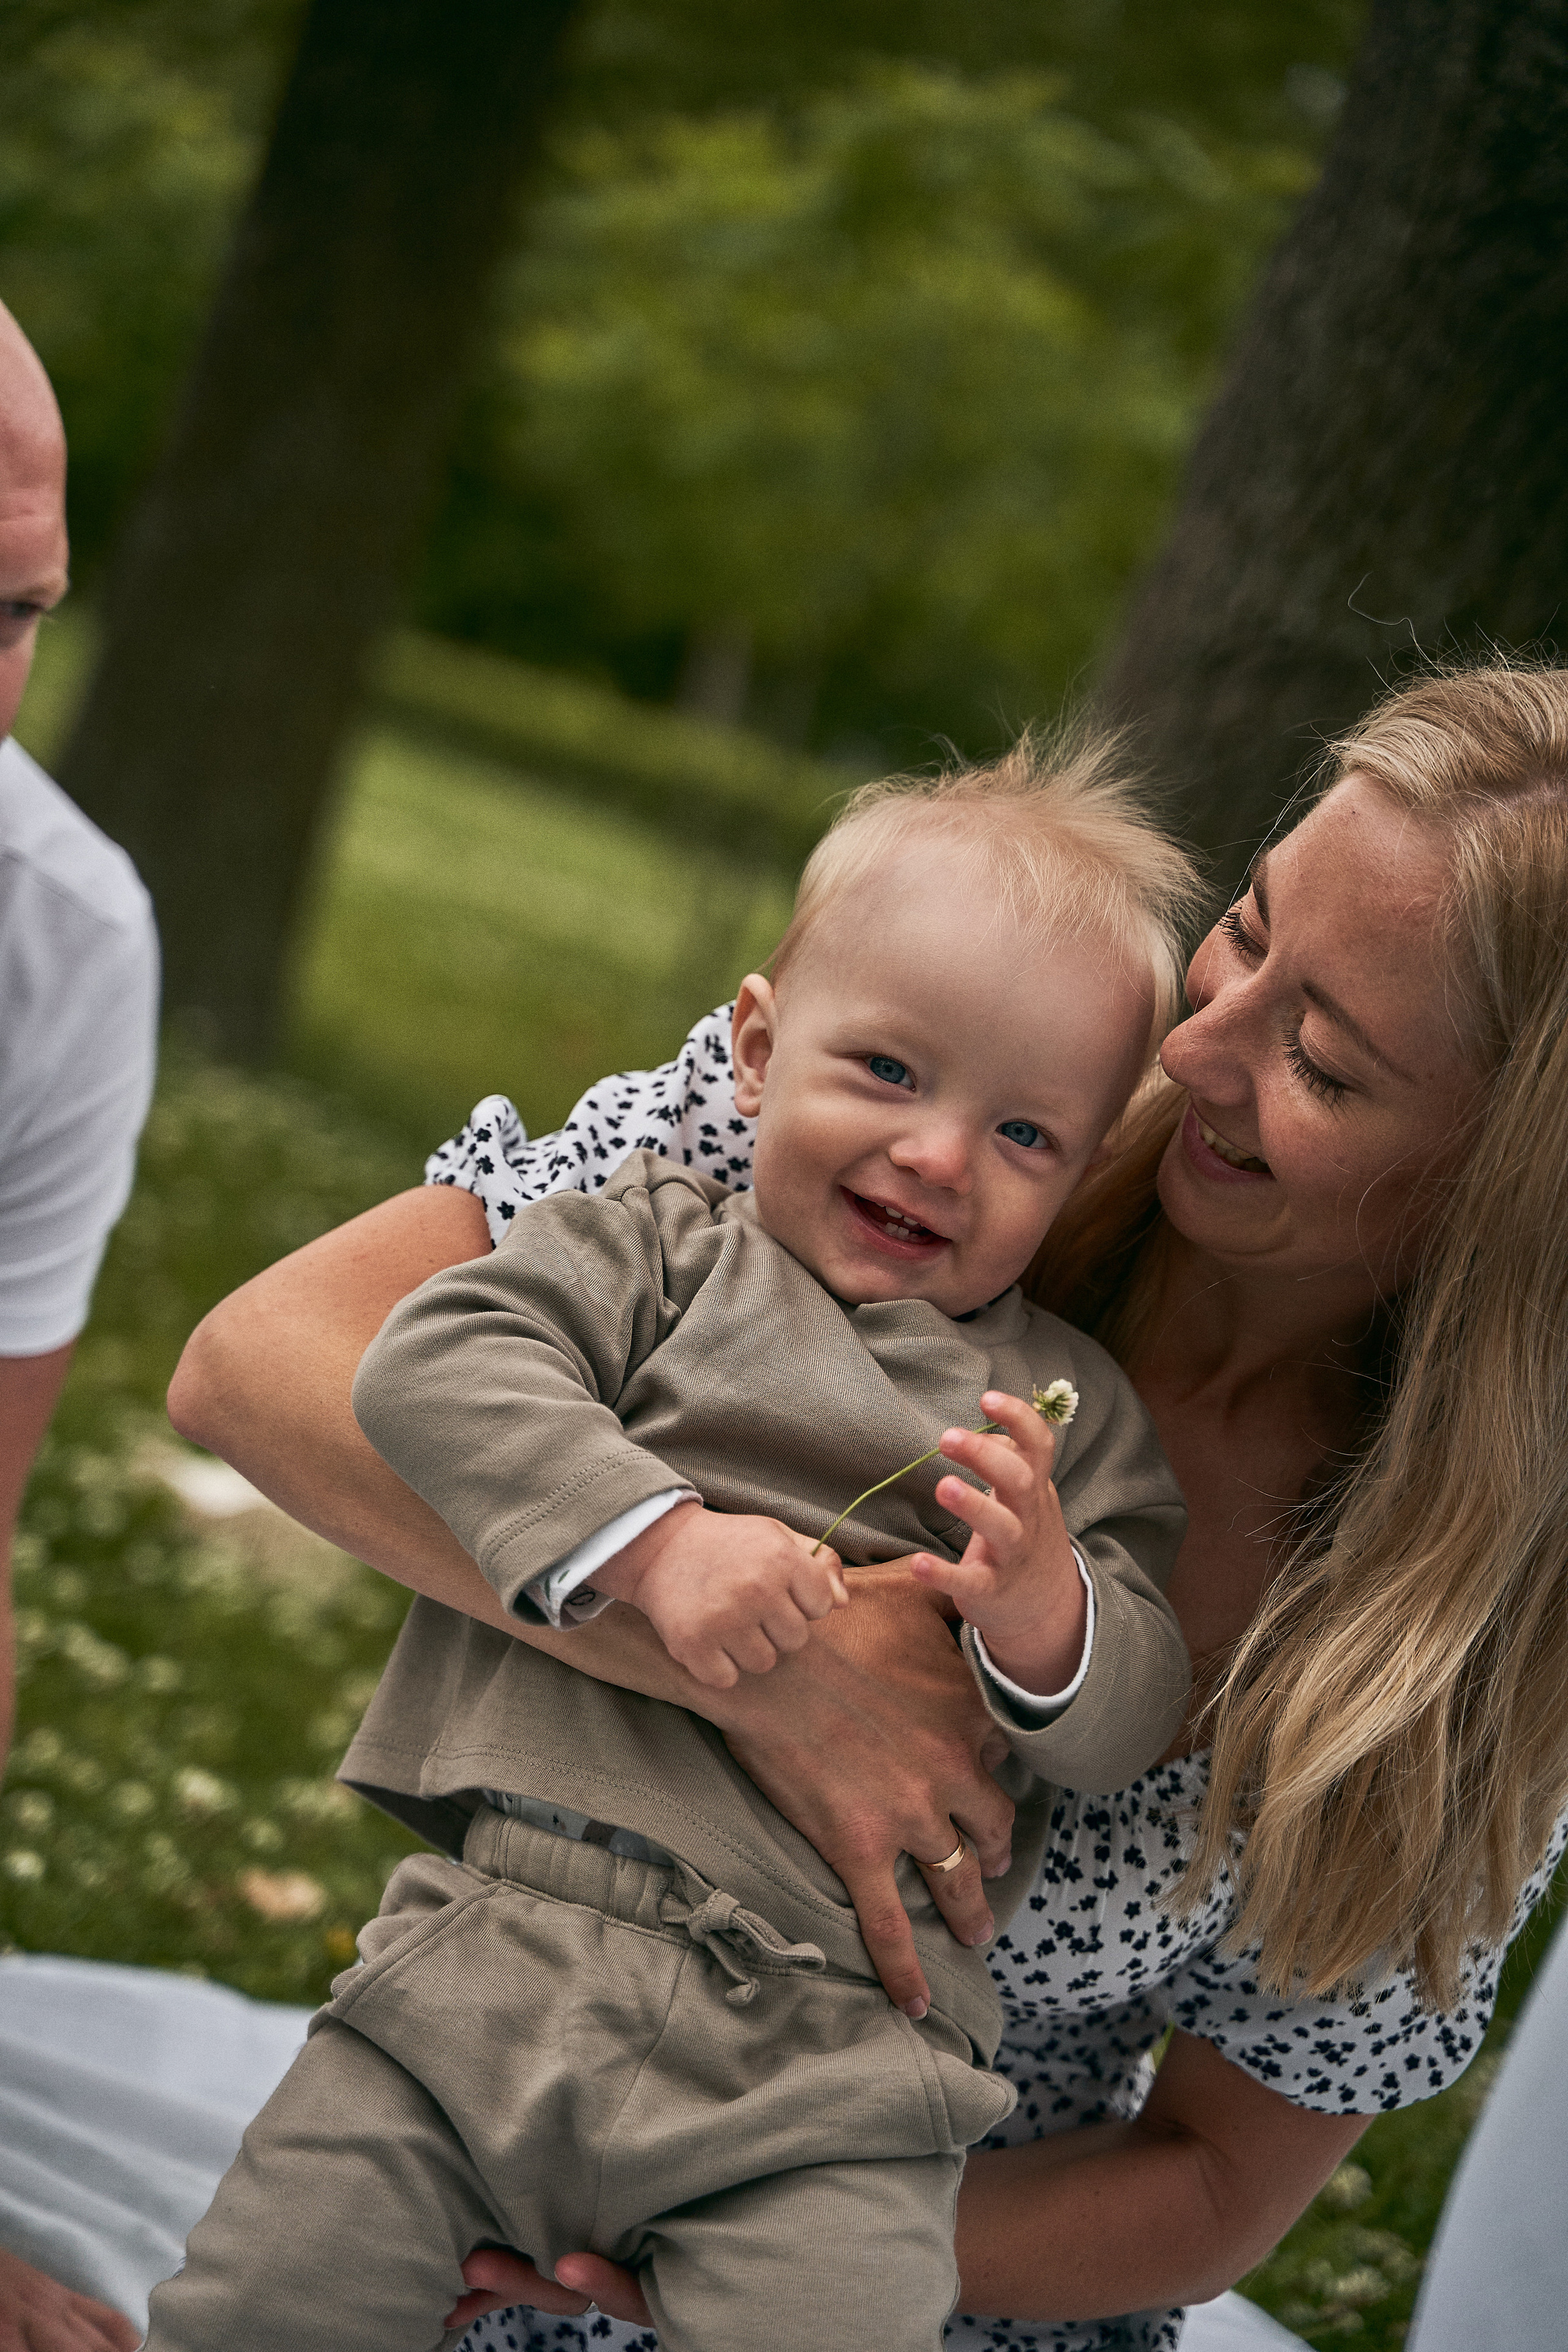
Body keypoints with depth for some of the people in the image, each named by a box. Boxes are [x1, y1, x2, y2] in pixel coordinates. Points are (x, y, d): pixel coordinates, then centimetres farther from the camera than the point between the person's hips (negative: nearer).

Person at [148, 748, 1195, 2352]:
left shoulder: (1072, 1408, 16)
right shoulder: (665, 1242, 11)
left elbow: (1135, 1720, 8)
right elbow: (437, 1363, -5)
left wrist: (1048, 1609, -14)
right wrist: (658, 1540, -16)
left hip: (831, 2051, 1)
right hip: (505, 1938, 0)